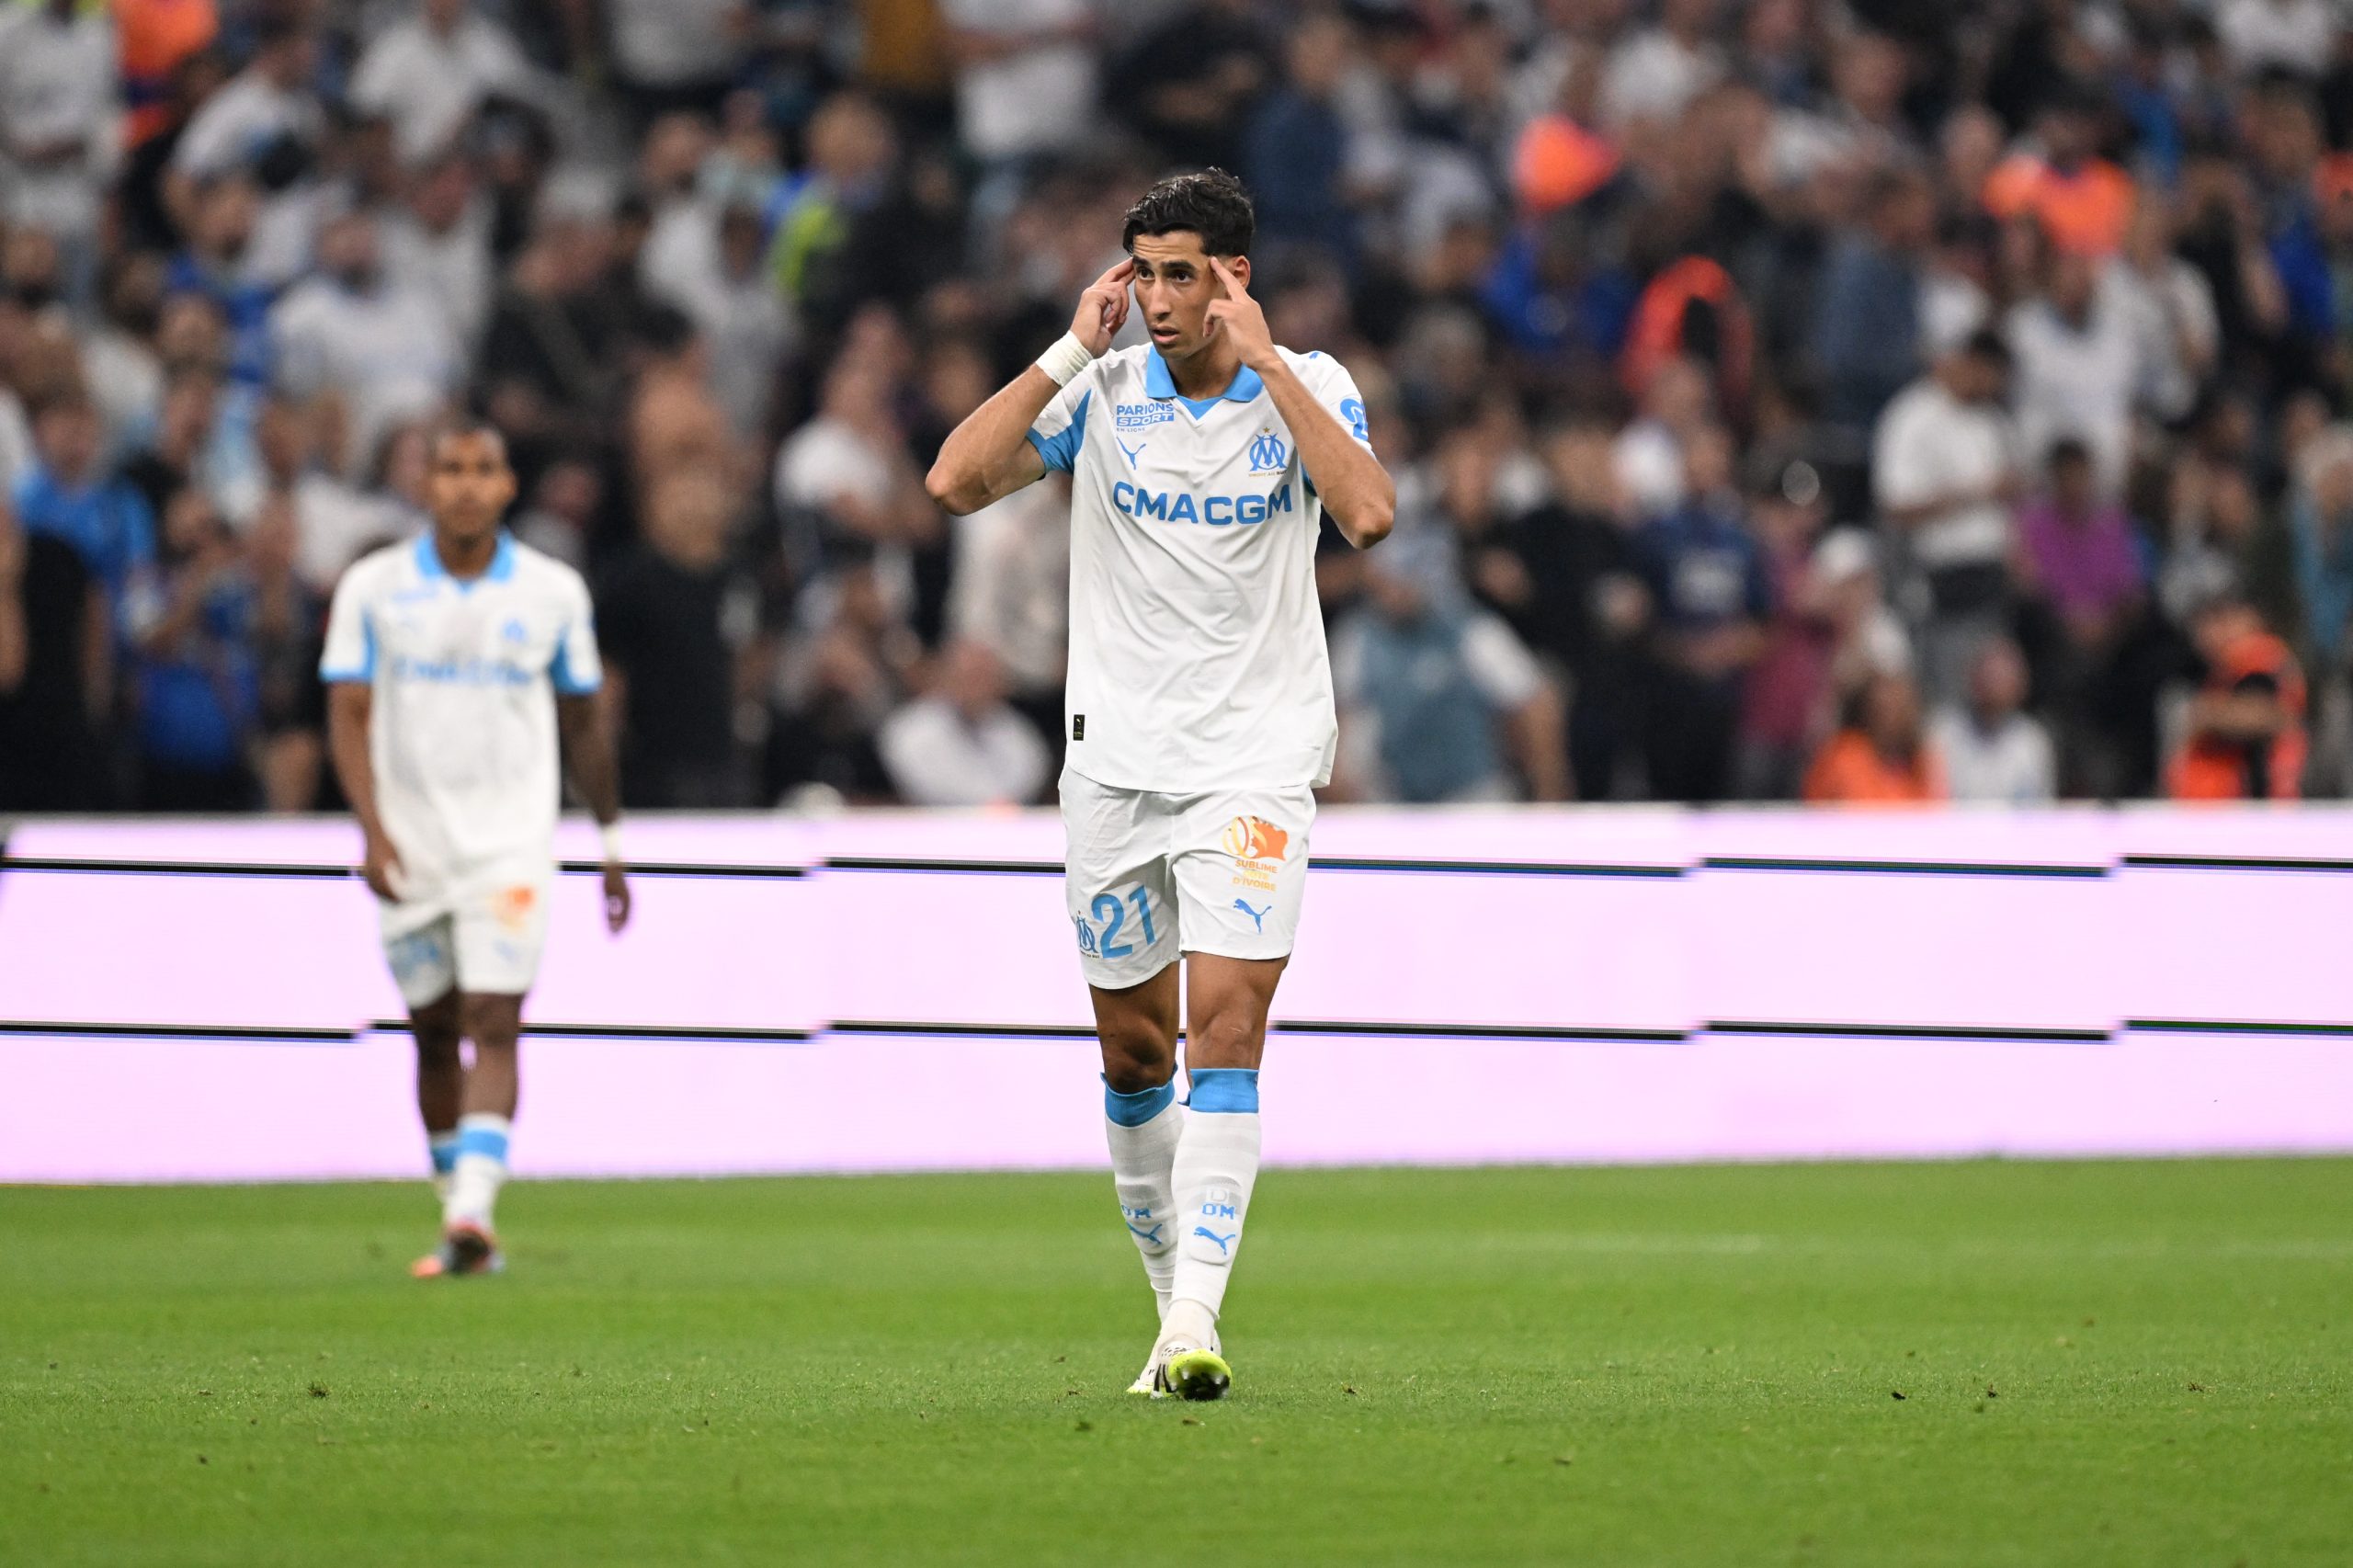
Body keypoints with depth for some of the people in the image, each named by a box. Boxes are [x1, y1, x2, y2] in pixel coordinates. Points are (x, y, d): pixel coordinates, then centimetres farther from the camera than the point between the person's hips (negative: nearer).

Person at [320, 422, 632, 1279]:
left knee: (494, 1028, -15)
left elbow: (584, 726, 11)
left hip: (511, 845, -1)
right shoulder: (374, 588, 0)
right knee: (433, 1035, 8)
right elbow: (349, 717, -3)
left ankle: (472, 1216, -25)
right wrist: (373, 827, -17)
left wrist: (612, 846, 13)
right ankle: (461, 1217, 20)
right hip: (410, 846, 1)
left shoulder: (553, 592, 2)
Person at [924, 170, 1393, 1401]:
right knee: (1132, 1051, 8)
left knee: (1226, 1029, -16)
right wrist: (1072, 348, -12)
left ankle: (1196, 1321, -21)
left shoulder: (1308, 388, -2)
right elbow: (954, 481, -11)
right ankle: (1173, 1301, 23)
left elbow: (1368, 514, -21)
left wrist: (1264, 361, -19)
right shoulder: (1102, 389, 1)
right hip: (1116, 758, 3)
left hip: (1255, 762, -3)